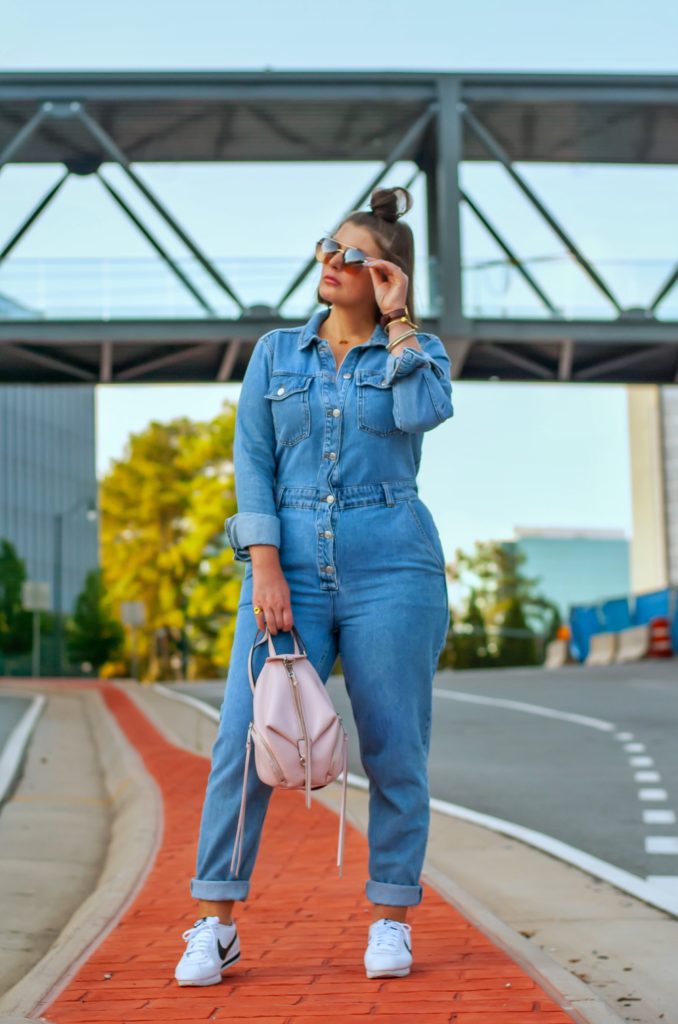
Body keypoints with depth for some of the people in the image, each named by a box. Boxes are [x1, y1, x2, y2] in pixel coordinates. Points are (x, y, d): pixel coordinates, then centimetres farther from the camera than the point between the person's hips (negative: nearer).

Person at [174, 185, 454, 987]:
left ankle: (391, 921, 15)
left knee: (394, 750, 2)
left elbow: (424, 413, -14)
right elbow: (251, 461, 4)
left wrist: (398, 320, -6)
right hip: (290, 566, 1)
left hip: (390, 566, -1)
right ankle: (214, 925, 2)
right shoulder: (275, 353, 13)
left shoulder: (418, 350, 9)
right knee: (243, 741, -7)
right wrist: (264, 566, -8)